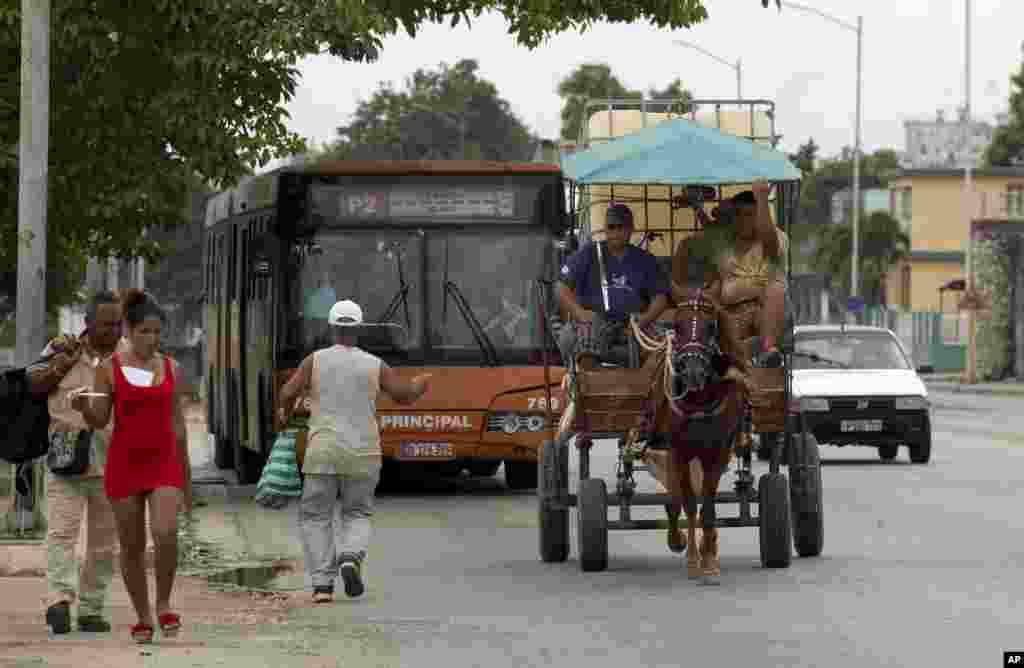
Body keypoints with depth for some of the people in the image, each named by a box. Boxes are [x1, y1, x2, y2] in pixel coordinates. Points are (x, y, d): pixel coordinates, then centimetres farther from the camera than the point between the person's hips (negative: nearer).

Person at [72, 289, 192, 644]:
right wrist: (83, 407, -25)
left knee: (165, 533, -20)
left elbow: (177, 424, 9)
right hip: (124, 464, 0)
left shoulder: (171, 368, 5)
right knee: (132, 545, 4)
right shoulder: (109, 368, -2)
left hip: (163, 464, 0)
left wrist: (187, 477, 11)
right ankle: (143, 617, 20)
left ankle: (164, 603, 2)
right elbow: (99, 421, -2)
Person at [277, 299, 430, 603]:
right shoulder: (374, 365, 1)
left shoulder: (315, 360, -1)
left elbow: (288, 393, -8)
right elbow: (405, 395, 9)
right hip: (362, 455, 1)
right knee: (357, 516, 16)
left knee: (316, 518, 10)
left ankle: (323, 585, -3)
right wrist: (420, 384, 32)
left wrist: (285, 413, 14)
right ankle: (350, 559, -14)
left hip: (323, 453, -1)